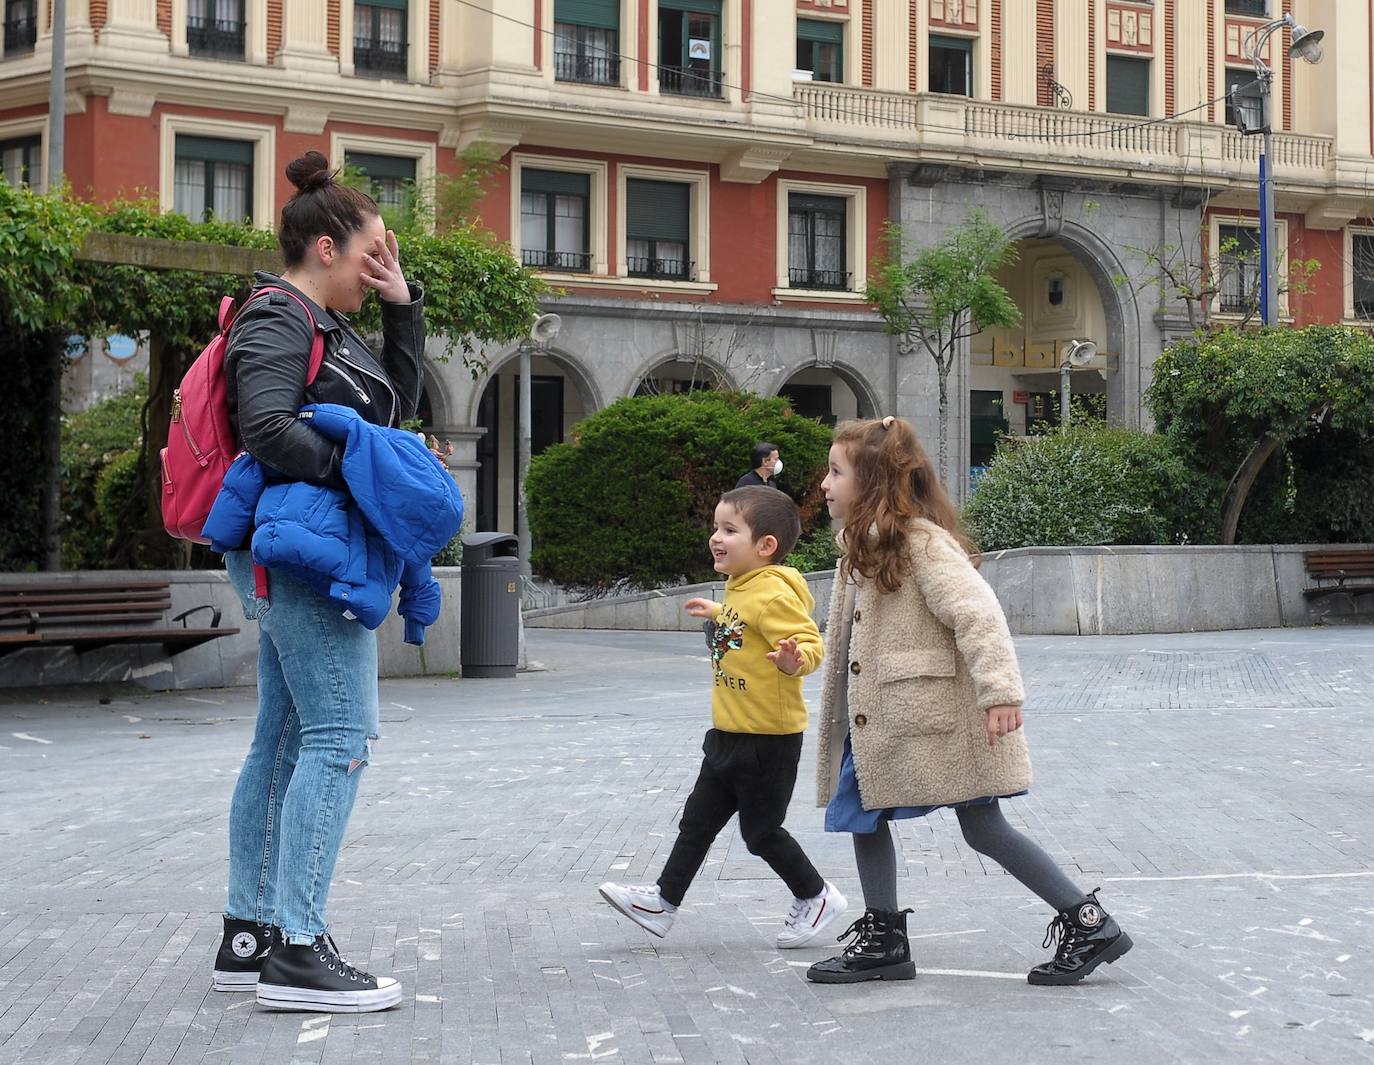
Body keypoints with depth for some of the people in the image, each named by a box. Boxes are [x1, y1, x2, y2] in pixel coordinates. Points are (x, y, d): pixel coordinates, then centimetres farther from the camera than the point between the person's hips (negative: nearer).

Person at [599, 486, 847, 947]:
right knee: (698, 819, 14)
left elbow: (810, 641, -28)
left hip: (768, 740, -9)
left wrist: (795, 661, -49)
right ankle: (663, 900, 22)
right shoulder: (741, 589, 7)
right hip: (729, 735, 9)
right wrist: (717, 613, 40)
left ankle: (815, 897, 24)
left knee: (760, 830, 4)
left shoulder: (773, 594, -22)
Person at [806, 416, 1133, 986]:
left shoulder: (922, 542, -17)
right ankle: (882, 940, 22)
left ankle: (1089, 923, 7)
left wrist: (999, 689, -33)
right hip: (882, 719, 10)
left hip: (942, 717, -10)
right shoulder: (864, 544, 12)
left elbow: (977, 613, -26)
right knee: (861, 814, 11)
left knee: (983, 829, -4)